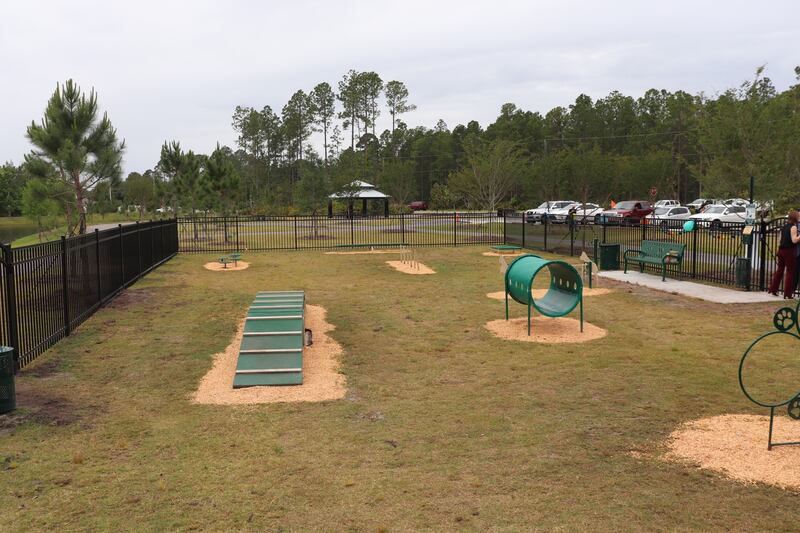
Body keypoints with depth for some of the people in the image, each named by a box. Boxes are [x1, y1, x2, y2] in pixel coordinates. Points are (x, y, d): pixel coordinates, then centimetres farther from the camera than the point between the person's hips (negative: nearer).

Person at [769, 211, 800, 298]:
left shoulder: (784, 227, 13)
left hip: (781, 250, 7)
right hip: (789, 251, -7)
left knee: (779, 270, 16)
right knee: (790, 272, -1)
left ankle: (773, 290, 19)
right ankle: (787, 294, 0)